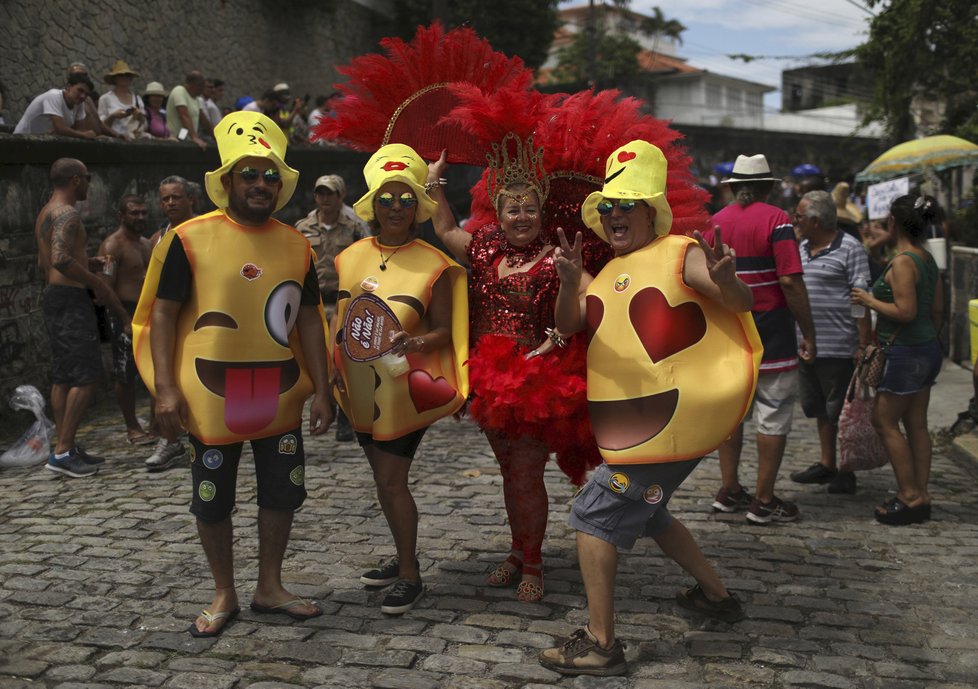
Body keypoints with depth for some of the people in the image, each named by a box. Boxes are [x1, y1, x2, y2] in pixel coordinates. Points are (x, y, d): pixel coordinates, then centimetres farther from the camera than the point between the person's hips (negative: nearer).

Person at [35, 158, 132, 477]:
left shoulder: (45, 213, 17)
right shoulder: (67, 214, -14)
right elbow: (61, 259, -28)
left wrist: (88, 263, 25)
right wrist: (94, 282, -19)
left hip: (53, 296, 10)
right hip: (70, 299, -10)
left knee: (63, 376, 12)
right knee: (86, 376, -8)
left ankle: (67, 448, 17)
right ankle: (62, 452, -8)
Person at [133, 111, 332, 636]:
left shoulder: (295, 245, 4)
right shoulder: (191, 238, -8)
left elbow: (308, 319, 7)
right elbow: (163, 313, -7)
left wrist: (321, 389, 3)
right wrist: (165, 388, -14)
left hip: (280, 392, 4)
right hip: (213, 392, -3)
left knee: (283, 490, 12)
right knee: (213, 498, 9)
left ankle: (269, 587, 30)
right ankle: (224, 594, 27)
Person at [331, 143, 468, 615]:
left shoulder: (433, 265, -9)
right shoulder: (351, 258, 6)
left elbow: (443, 330, -8)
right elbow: (339, 316, 14)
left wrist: (417, 341, -28)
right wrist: (332, 364, 3)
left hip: (403, 390, -6)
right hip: (360, 390, 6)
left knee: (391, 479, -5)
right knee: (385, 477, 16)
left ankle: (410, 576, 9)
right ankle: (404, 558, 33)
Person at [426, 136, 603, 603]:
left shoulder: (553, 259, -10)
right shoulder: (485, 250, 7)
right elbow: (445, 230, 22)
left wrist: (555, 340, -25)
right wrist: (434, 181, 20)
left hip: (535, 379, -5)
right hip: (490, 379, 6)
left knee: (527, 476, -3)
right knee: (509, 472, 16)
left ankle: (532, 565, 12)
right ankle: (518, 553, 29)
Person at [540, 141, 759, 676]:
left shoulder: (681, 254, -7)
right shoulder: (602, 274, 12)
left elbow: (742, 303, -17)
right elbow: (567, 325, -3)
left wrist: (724, 280, -41)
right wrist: (569, 283, -24)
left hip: (668, 420, -9)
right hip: (631, 423, 9)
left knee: (594, 515, -10)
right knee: (646, 510, 25)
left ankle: (600, 643, -4)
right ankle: (717, 596, 41)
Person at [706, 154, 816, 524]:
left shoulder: (714, 223, 6)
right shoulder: (776, 219, -9)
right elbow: (790, 281, -16)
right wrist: (809, 333, -9)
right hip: (770, 332, -5)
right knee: (774, 414, 3)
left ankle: (729, 490, 20)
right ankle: (764, 500, 7)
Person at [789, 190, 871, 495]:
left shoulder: (849, 249, -11)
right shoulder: (801, 248, 12)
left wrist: (863, 345, -17)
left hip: (837, 347, -8)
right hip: (806, 345, 8)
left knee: (839, 410, 2)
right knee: (818, 407, 16)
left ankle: (846, 472, 14)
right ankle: (826, 464, 29)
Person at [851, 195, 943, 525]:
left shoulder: (902, 262, -19)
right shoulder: (927, 259, 9)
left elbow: (905, 311, -25)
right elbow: (938, 309, 13)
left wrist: (869, 300, -13)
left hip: (905, 352, -9)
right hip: (927, 349, 9)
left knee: (884, 421, 0)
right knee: (916, 424, 12)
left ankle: (909, 496, 3)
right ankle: (921, 495, 18)